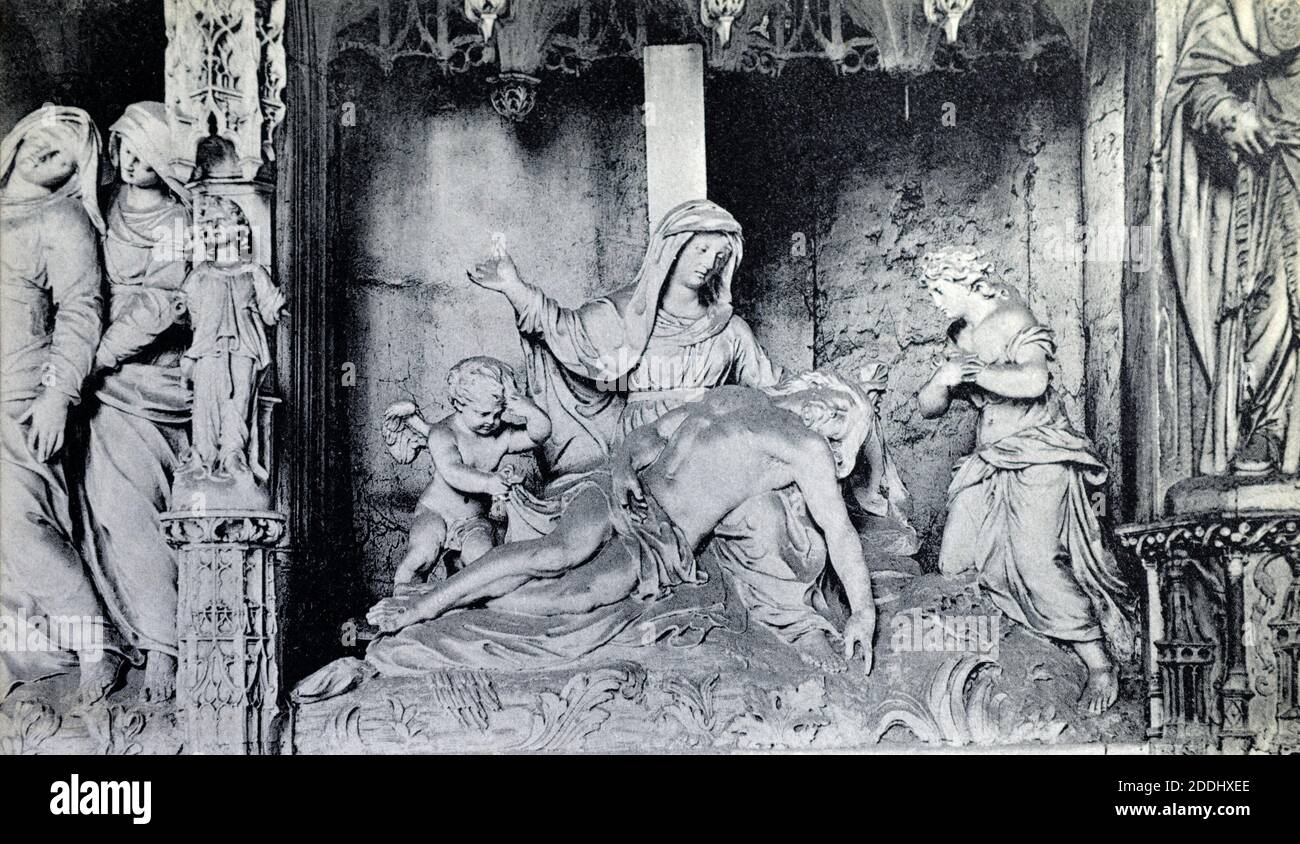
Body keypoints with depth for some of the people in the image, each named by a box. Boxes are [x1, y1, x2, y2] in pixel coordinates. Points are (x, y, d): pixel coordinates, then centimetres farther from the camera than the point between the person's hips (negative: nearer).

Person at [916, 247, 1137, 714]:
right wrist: (944, 379, -13)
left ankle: (1101, 666, -7)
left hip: (1038, 458, -8)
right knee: (954, 564, 4)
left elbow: (1033, 381, -34)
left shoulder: (1013, 322, -13)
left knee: (1037, 561, -19)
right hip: (992, 459, 8)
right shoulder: (964, 334, 12)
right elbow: (928, 407, 9)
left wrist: (972, 372, -22)